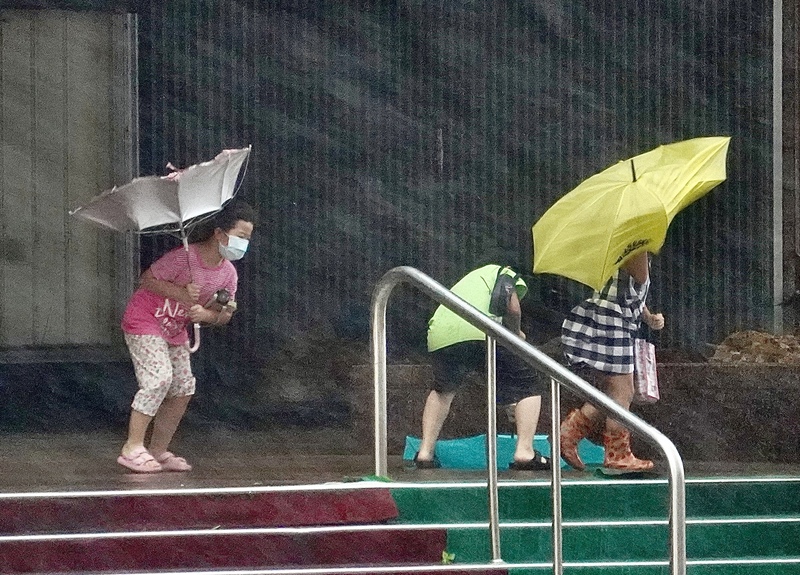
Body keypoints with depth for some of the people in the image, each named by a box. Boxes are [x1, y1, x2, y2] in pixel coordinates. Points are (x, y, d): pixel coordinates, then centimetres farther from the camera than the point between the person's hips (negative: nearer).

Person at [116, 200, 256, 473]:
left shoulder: (228, 273, -4)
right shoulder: (185, 257, -26)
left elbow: (222, 316, 4)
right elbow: (147, 279, -19)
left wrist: (206, 314, -19)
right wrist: (181, 293, -30)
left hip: (175, 328, 8)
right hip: (144, 319, -8)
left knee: (183, 388, 2)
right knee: (159, 377, -23)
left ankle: (158, 451, 12)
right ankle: (133, 448, -21)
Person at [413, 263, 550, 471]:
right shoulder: (507, 275, 24)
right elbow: (512, 307, 1)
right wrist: (516, 334, 19)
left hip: (440, 336, 6)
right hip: (482, 332, -6)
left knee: (443, 390, 34)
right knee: (527, 386, 11)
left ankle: (425, 453, 25)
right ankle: (525, 452, -2)